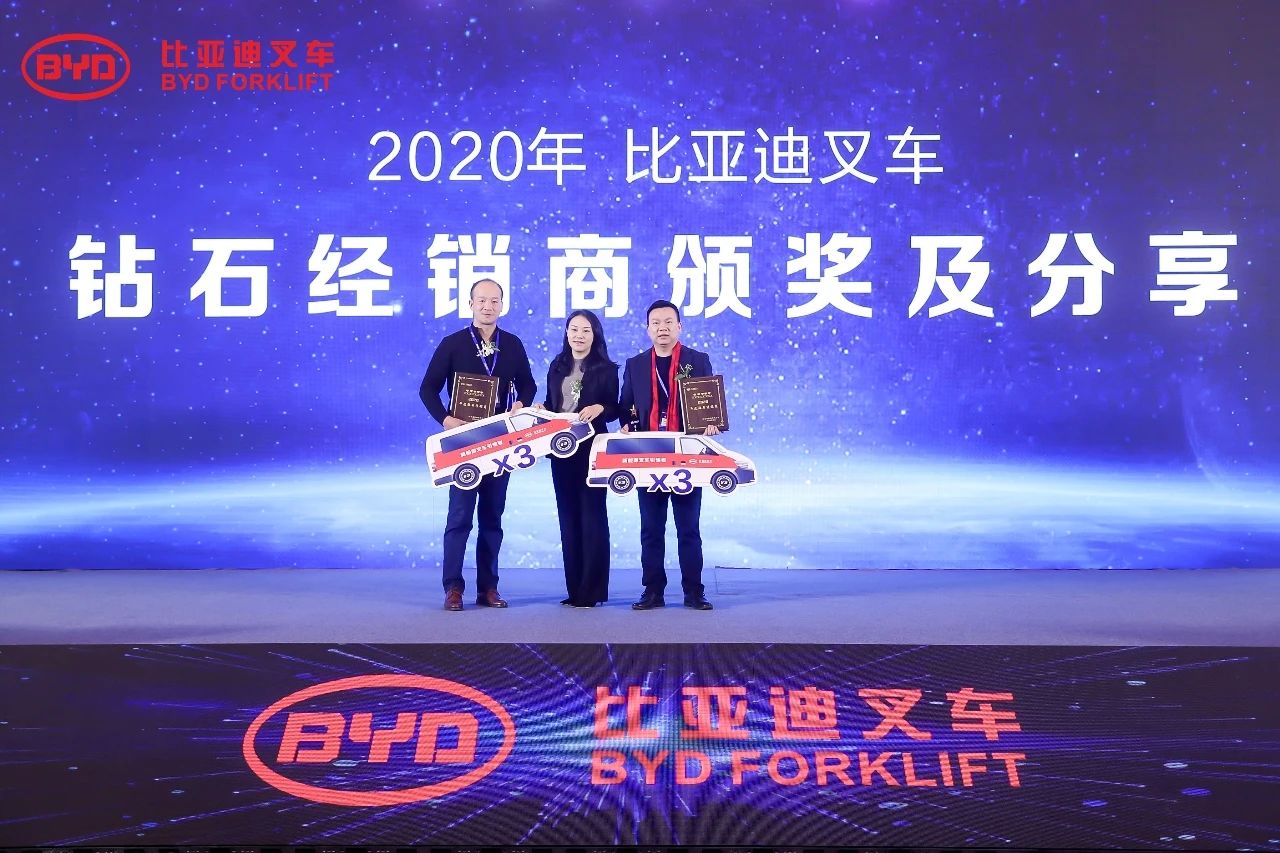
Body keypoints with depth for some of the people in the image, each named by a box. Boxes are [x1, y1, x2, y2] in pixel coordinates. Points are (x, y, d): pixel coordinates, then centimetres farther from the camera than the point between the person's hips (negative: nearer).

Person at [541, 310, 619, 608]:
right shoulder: (557, 367, 12)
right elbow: (550, 404, 15)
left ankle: (592, 589, 2)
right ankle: (574, 588, 14)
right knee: (568, 516, 7)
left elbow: (614, 410, -1)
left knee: (591, 515, -2)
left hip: (593, 449, -5)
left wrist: (599, 408, -22)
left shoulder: (606, 369, -1)